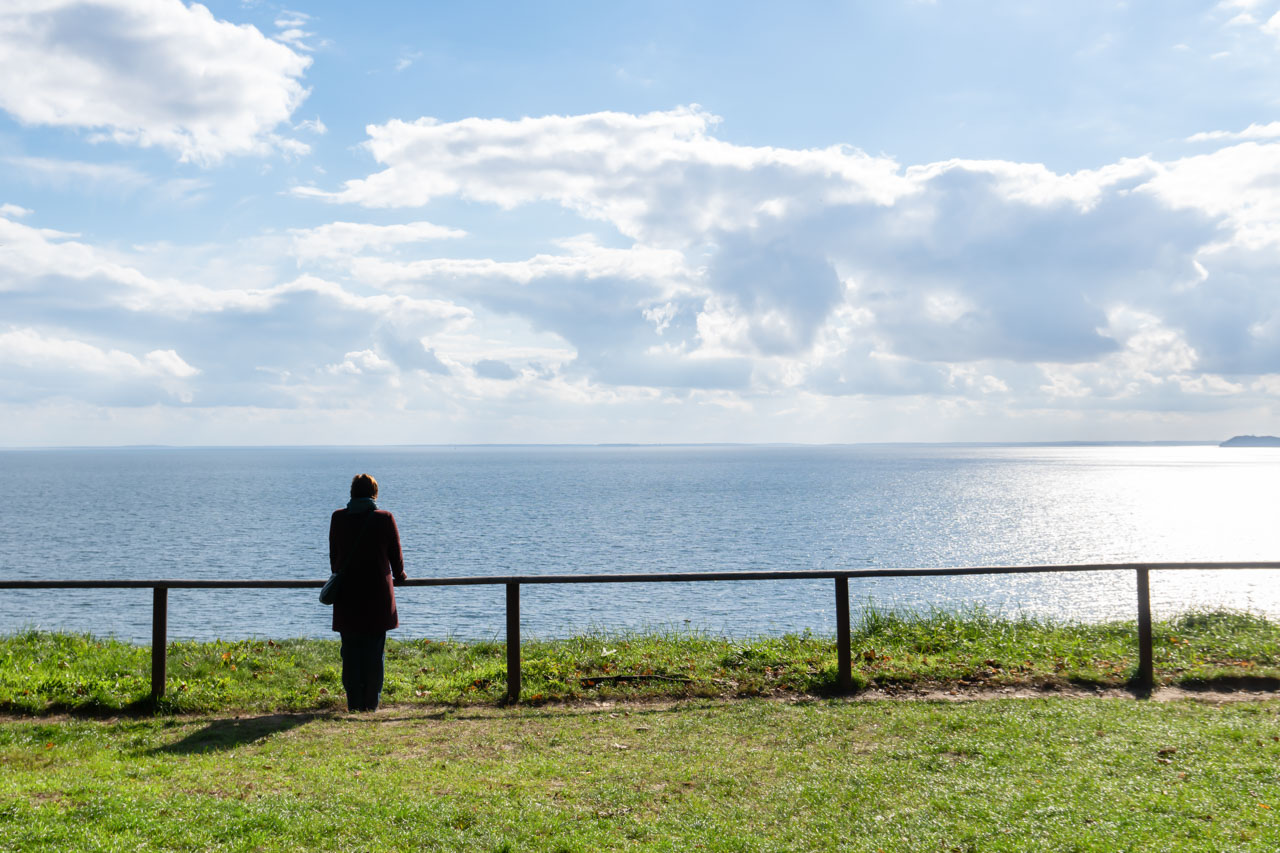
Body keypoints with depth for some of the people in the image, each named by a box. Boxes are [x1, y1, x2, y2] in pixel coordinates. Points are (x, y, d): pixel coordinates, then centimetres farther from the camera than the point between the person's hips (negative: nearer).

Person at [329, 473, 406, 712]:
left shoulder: (338, 518, 2)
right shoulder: (385, 518, -4)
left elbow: (334, 555, 11)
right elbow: (396, 554, 4)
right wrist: (398, 575, 24)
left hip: (346, 594, 2)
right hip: (377, 594, -1)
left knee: (350, 651, 8)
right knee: (374, 652, 6)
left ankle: (354, 702, 9)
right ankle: (371, 702, 8)